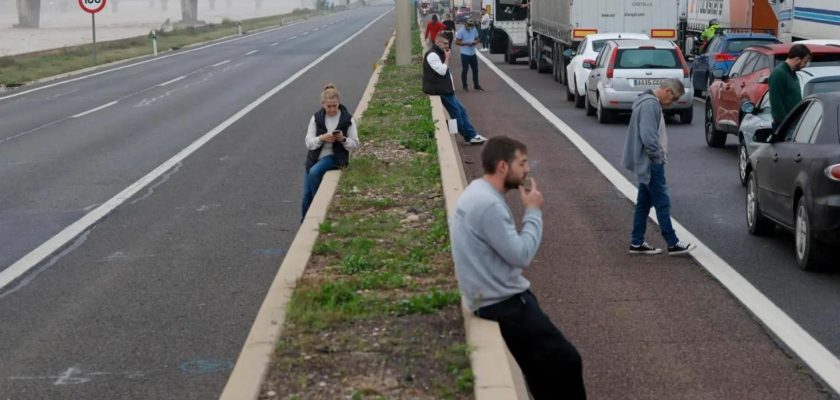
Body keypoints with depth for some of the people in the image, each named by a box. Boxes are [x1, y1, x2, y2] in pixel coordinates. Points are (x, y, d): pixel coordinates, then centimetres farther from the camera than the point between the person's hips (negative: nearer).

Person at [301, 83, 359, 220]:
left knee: (314, 172, -31)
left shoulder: (347, 119, -4)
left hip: (335, 157, -3)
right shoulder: (316, 118, 1)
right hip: (315, 158, 3)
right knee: (306, 195, -3)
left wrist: (343, 139, -22)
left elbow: (355, 144, -2)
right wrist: (322, 138, -22)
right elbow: (308, 142, -2)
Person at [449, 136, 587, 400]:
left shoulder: (478, 192, 10)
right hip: (502, 302, -11)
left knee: (546, 366, 16)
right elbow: (521, 256, -22)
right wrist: (533, 211, -12)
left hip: (498, 297, 11)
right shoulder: (489, 204, -24)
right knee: (566, 362, -8)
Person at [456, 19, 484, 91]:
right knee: (465, 70, 1)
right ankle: (465, 86, 11)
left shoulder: (474, 30, 6)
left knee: (475, 70, 11)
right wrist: (466, 43, -23)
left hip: (473, 53, 6)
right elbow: (457, 42, -14)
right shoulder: (461, 31, -12)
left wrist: (475, 42, -7)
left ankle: (476, 85, 21)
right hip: (465, 54, -6)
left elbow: (477, 39, 16)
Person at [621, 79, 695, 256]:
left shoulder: (651, 102, 15)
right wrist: (658, 156, -15)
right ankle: (673, 244, -1)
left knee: (644, 203, 12)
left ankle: (637, 243, 16)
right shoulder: (650, 104, -19)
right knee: (662, 203, -5)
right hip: (651, 163, -11)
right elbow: (648, 136, -26)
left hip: (647, 164, 11)